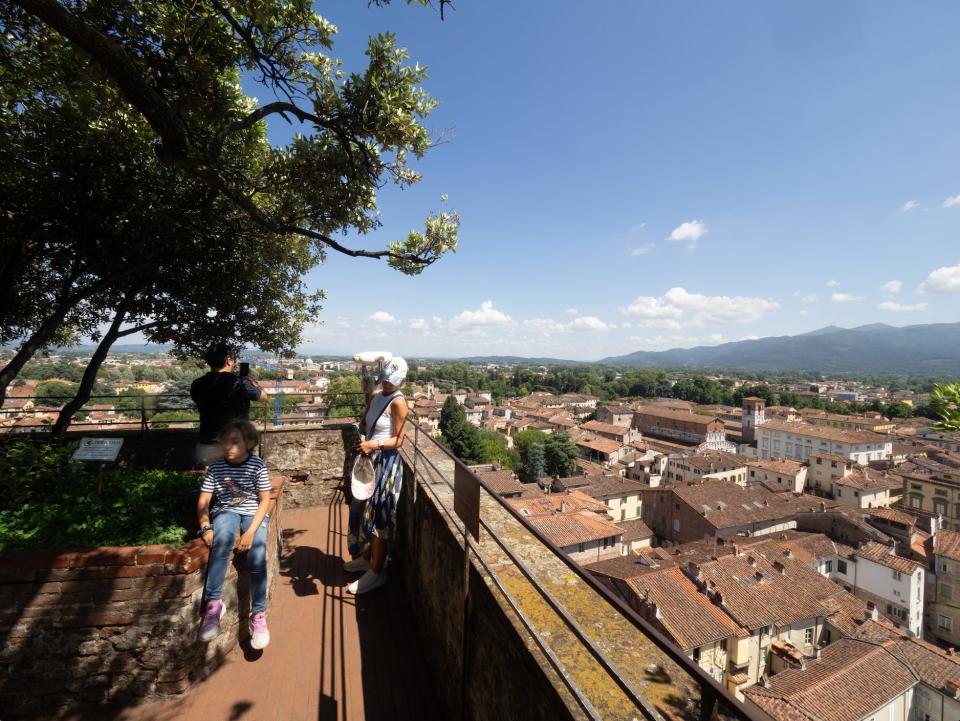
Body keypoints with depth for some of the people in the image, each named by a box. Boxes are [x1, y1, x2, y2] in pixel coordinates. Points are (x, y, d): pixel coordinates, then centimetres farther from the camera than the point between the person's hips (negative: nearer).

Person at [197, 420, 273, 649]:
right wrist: (206, 527, -18)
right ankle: (213, 603, -23)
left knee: (257, 552, -26)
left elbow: (265, 501, -11)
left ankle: (258, 614, -16)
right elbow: (203, 501, 0)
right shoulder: (215, 467, -5)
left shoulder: (257, 465, -12)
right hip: (226, 511, 2)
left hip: (253, 513, -1)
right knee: (222, 539, -32)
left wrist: (250, 532, -21)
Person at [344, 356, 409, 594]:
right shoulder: (376, 396, 7)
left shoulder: (398, 402, -16)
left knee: (380, 515, 1)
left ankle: (377, 572, 15)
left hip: (387, 462, -8)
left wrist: (375, 444, -31)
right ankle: (367, 557, 38)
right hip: (372, 459, 8)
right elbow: (365, 423, 18)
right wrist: (363, 443, 0)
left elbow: (399, 440, -17)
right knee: (369, 510, 20)